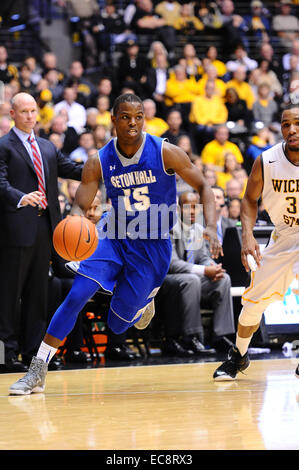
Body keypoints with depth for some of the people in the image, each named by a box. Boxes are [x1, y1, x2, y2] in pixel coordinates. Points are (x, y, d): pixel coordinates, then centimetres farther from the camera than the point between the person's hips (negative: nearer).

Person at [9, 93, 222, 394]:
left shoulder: (165, 153, -13)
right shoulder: (99, 162, -7)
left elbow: (203, 187, -5)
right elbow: (80, 207, -10)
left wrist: (211, 227, -21)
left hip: (152, 247, -2)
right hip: (114, 239, 2)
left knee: (118, 324, 0)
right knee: (77, 295, -19)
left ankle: (145, 300, 38)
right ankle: (37, 372, -13)